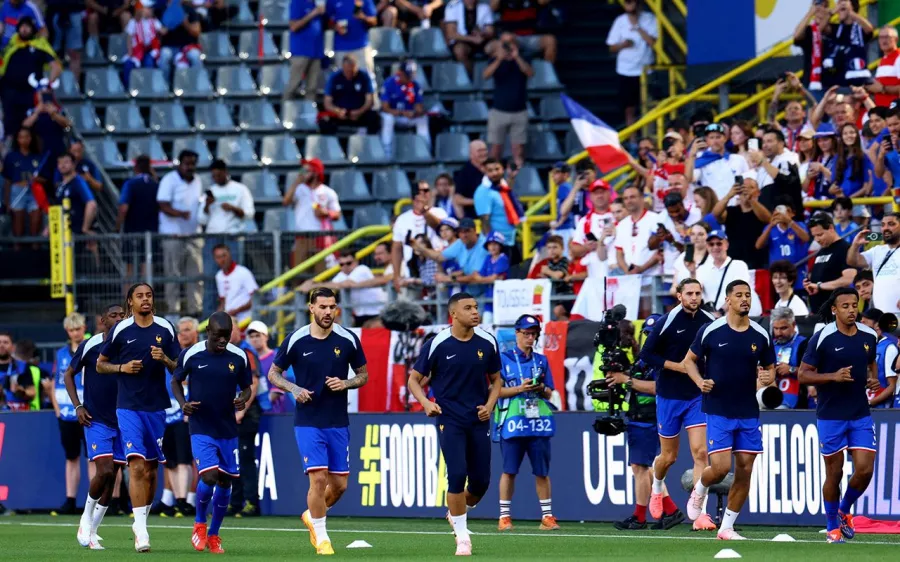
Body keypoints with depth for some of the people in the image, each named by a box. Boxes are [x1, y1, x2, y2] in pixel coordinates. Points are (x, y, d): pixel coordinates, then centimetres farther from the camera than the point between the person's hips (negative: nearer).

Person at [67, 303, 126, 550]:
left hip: (122, 420, 4)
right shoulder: (90, 345, -5)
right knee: (104, 470, -18)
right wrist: (78, 406, -3)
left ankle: (91, 530, 15)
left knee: (111, 478, 4)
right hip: (96, 420, -4)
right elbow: (68, 374, 6)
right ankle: (86, 518, 4)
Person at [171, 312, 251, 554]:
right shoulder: (191, 355, -7)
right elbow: (176, 381, 7)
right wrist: (183, 403, -12)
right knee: (209, 477, -19)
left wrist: (243, 399, -12)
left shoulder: (239, 357, -1)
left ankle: (213, 535, 25)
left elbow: (246, 387, 11)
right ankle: (200, 523, 9)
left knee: (225, 482, 7)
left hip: (228, 430, 3)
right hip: (201, 429, -3)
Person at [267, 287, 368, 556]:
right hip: (308, 421, -3)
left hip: (338, 423, 3)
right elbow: (273, 373, 6)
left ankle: (312, 516, 34)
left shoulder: (348, 339, 0)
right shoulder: (296, 340, -5)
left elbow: (363, 375, 10)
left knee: (339, 484, 4)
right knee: (319, 478, -14)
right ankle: (321, 538, 1)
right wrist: (294, 388, -13)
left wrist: (345, 384, -11)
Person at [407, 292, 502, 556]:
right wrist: (425, 403, -17)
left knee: (481, 482, 2)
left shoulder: (487, 342, 2)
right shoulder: (437, 344, -8)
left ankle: (457, 514, 33)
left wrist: (490, 405, -3)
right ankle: (462, 535, 0)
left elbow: (496, 379, 15)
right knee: (457, 475, -15)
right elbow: (414, 379, 1)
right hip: (449, 420, -3)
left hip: (478, 420, 3)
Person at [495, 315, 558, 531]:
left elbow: (549, 393, 13)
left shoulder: (541, 360, 14)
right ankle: (504, 516, 5)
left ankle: (547, 516, 8)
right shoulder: (504, 359, 3)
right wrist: (520, 388, -15)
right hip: (512, 422, -3)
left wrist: (541, 389, -10)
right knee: (509, 470, -1)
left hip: (538, 423, 3)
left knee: (542, 471, 3)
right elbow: (497, 390, -2)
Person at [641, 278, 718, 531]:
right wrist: (676, 365, -16)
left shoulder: (710, 322, -1)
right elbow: (647, 355, -8)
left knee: (700, 452, -12)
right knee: (669, 456, 10)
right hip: (669, 396, -1)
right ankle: (657, 485, 45)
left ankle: (699, 512, -13)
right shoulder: (666, 322, -10)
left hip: (698, 396, 1)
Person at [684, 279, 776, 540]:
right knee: (720, 468, -13)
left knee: (744, 470, 1)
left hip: (748, 413, 3)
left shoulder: (760, 336, 2)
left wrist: (767, 378, -11)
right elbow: (689, 360, 5)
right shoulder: (710, 331, -5)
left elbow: (770, 369, 13)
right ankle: (700, 489, 23)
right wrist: (700, 381, -13)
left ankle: (726, 528, 13)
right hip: (718, 411, -3)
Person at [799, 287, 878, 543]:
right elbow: (803, 375, -9)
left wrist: (874, 378, 2)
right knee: (834, 473, 3)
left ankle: (844, 511, 23)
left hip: (861, 416, 4)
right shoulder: (822, 338, -11)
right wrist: (833, 376, -23)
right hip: (830, 415, -4)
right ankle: (832, 527, 20)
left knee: (865, 470, -5)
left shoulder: (869, 336, 4)